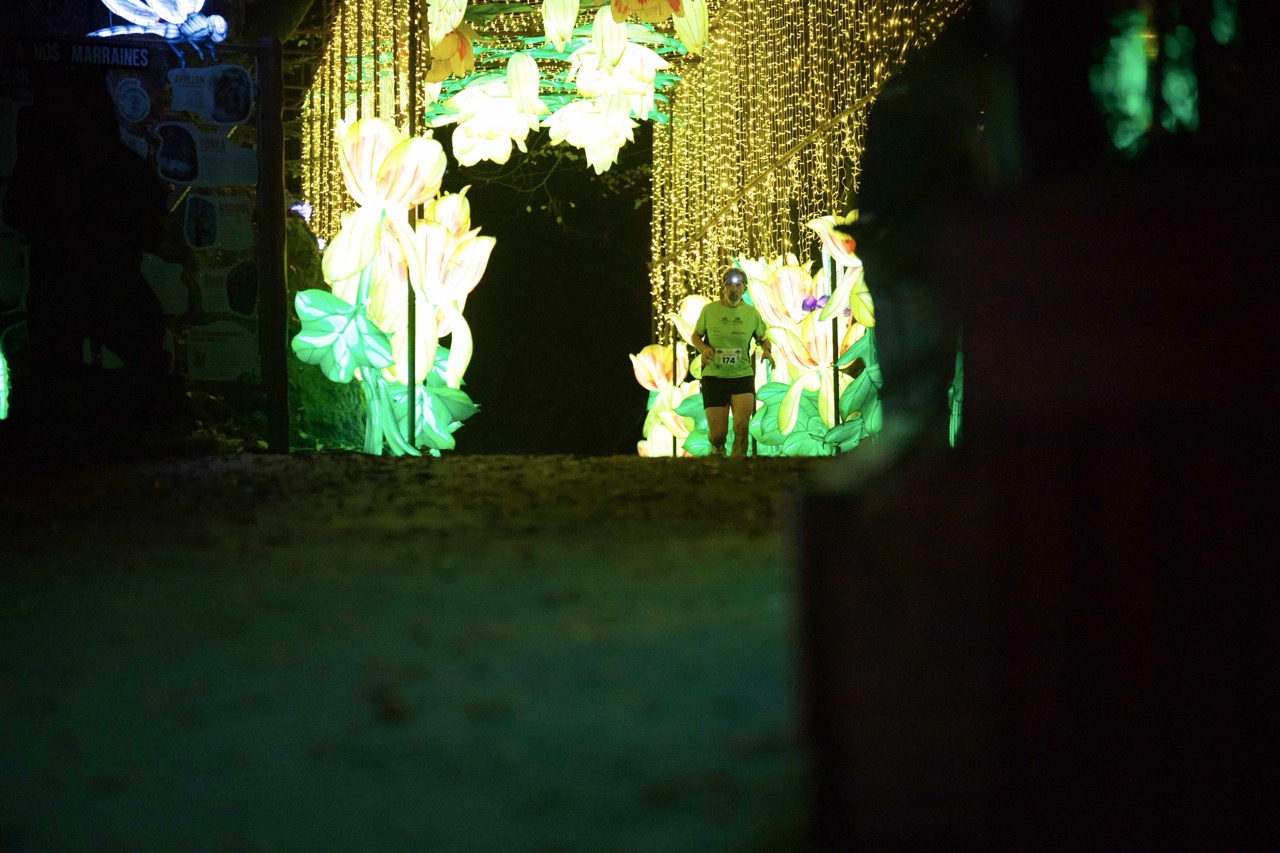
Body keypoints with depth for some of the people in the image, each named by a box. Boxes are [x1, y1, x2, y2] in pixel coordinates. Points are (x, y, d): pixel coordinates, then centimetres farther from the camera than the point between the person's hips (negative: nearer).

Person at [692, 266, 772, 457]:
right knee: (718, 433, -1)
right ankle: (717, 448, 35)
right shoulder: (709, 310, -1)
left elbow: (763, 338, 16)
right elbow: (696, 336, 11)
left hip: (743, 376, 1)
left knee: (741, 426, -17)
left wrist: (767, 350, -7)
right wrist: (703, 348, -11)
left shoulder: (752, 313, 2)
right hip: (714, 376, 0)